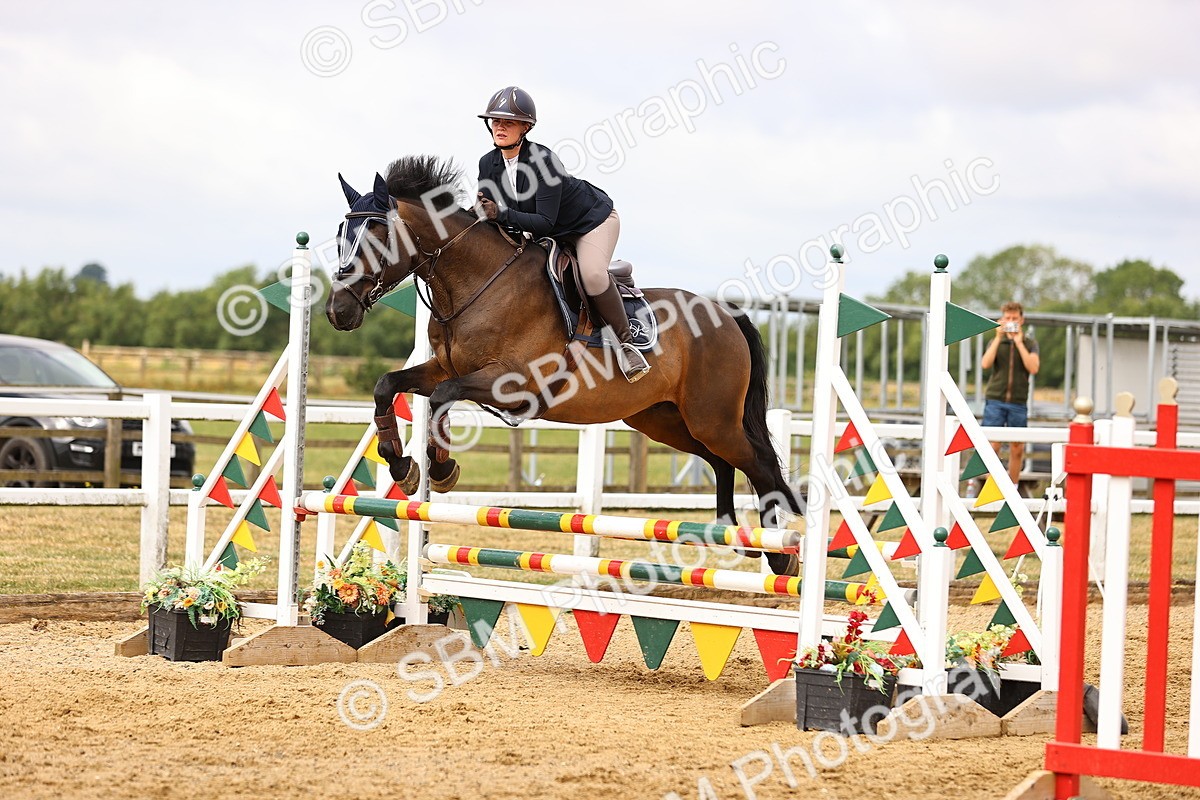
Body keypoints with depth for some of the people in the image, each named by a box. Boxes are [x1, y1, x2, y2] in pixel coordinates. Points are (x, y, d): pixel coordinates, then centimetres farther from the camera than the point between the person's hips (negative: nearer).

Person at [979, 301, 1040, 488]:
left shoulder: (1030, 343, 8)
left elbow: (1033, 368, -7)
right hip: (995, 400, 0)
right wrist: (998, 338, -8)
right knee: (992, 446, -9)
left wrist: (1019, 342, -9)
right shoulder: (996, 342, 10)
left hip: (1019, 403, 0)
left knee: (1017, 448, 3)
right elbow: (985, 364, -7)